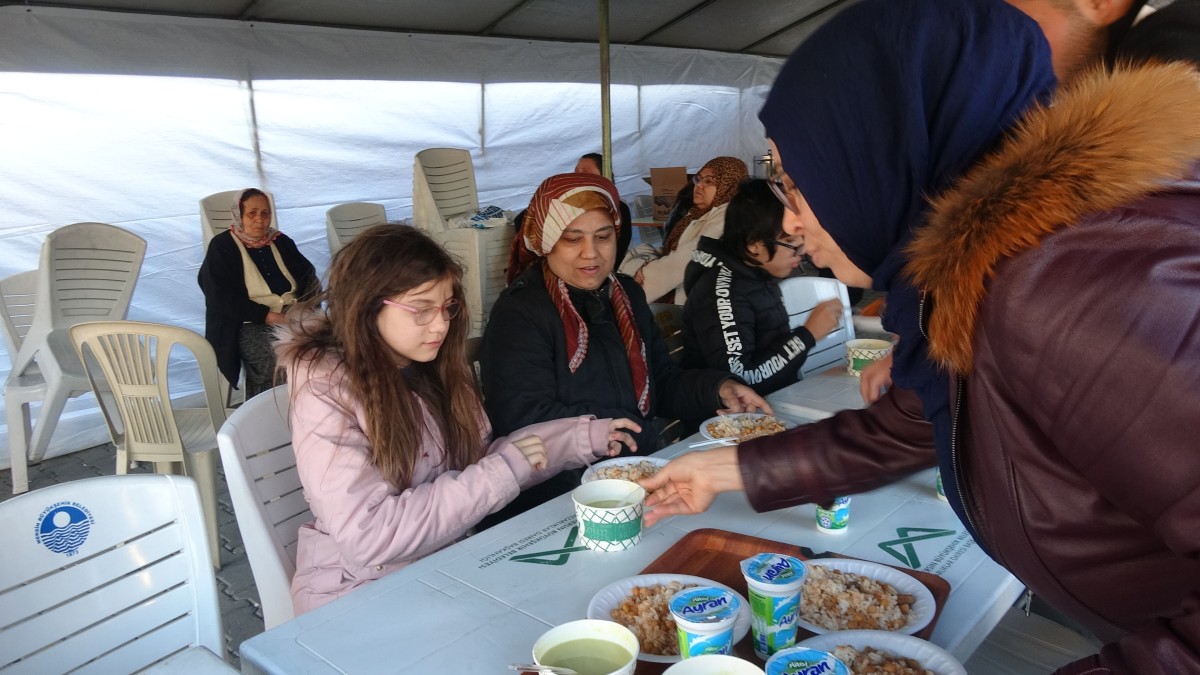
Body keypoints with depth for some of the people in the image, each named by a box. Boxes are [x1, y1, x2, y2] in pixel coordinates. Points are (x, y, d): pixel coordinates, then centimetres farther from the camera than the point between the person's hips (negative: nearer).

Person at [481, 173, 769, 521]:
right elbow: (523, 419, -19)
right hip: (552, 493, -7)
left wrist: (717, 388, -4)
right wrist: (639, 432, -14)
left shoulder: (627, 294, 11)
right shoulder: (519, 313, -12)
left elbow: (662, 383, 17)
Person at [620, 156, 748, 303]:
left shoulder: (724, 217, -10)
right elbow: (669, 252, 10)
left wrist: (644, 274, -8)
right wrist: (640, 265, -10)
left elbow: (692, 257, -16)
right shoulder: (697, 214, 18)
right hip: (673, 295, 8)